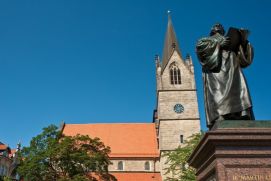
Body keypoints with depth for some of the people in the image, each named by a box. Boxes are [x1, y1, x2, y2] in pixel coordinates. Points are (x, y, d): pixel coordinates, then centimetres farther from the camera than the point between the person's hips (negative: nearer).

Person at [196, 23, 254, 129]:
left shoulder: (232, 41, 33)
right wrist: (218, 44, 0)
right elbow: (199, 46, 1)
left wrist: (244, 42, 8)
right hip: (216, 75, -4)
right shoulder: (207, 40, 26)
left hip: (233, 74, 4)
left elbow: (245, 60, 22)